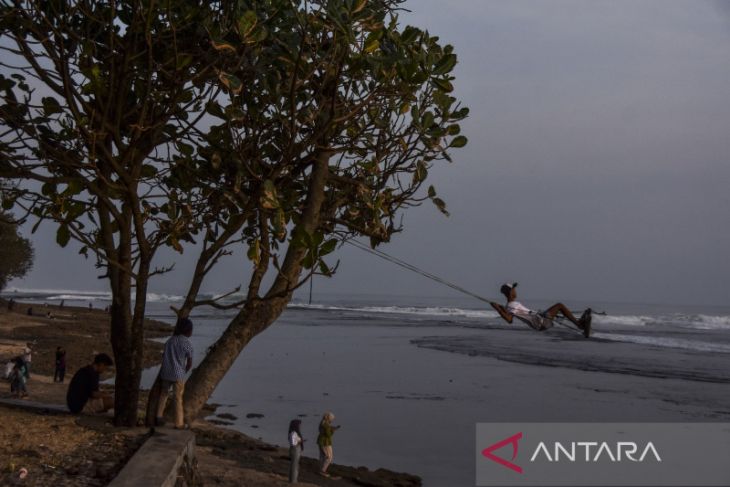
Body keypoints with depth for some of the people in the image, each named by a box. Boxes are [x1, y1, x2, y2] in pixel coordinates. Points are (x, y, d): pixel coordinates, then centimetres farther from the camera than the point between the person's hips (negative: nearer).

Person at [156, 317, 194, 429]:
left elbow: (163, 355, 12)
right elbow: (190, 363, -6)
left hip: (165, 372, 4)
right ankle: (179, 423, 11)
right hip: (178, 374, -4)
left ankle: (159, 417, 18)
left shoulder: (170, 340, 5)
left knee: (164, 394, 20)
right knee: (179, 398, 5)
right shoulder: (187, 343, -10)